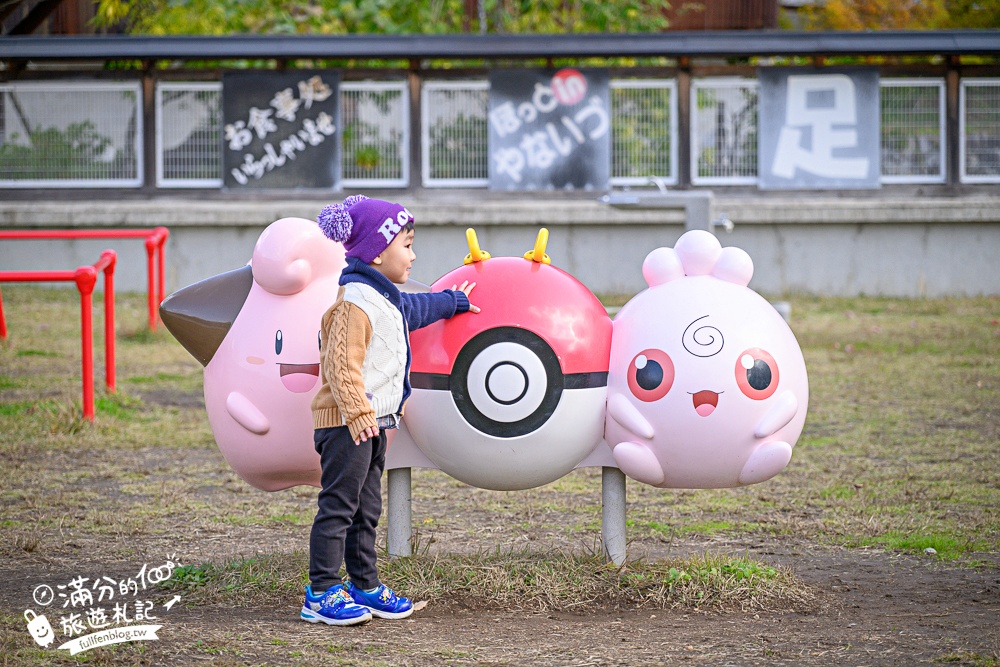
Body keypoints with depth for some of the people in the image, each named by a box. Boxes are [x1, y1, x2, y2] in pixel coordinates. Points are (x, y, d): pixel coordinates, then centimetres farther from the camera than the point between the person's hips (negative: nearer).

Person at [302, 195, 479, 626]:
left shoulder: (387, 299, 17)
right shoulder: (356, 302, -17)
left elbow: (415, 309, 41)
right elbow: (340, 365, -23)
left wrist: (454, 301, 55)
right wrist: (358, 412, -28)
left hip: (372, 421, 11)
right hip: (347, 423, -11)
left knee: (366, 509, 14)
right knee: (338, 505, -9)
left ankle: (365, 586, 21)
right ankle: (322, 594, -8)